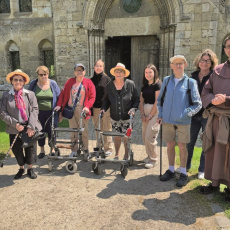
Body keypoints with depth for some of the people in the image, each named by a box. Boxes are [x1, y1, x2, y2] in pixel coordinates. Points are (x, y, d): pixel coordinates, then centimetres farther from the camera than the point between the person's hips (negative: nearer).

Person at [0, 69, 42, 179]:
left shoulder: (30, 94, 0)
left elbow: (35, 110, -7)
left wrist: (31, 127, -17)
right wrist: (15, 124, -15)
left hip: (30, 128, -1)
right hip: (14, 129, 1)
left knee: (31, 150, 7)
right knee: (17, 150, 12)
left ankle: (30, 169, 33)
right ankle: (21, 168, 39)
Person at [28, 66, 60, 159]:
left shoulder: (53, 84, -1)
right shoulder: (33, 84, 1)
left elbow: (58, 98, 3)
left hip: (50, 113, -1)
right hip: (38, 113, 1)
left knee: (51, 131, 6)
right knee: (40, 131, 11)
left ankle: (52, 149, 24)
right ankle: (42, 150, 28)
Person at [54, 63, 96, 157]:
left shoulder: (88, 82, 4)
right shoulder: (70, 81, 10)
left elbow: (92, 97, 0)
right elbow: (63, 93, 9)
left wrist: (87, 107, -14)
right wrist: (59, 105, -2)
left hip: (82, 109, -2)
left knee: (83, 131, 0)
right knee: (73, 131, 7)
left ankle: (86, 150, 14)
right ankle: (74, 151, 17)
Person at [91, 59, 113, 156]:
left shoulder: (107, 79, 1)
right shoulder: (91, 80, 10)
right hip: (95, 108, 3)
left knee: (107, 128, 2)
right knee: (98, 129, 10)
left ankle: (108, 148, 13)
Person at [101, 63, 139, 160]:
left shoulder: (130, 84, -4)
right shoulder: (109, 86, 3)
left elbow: (136, 99, -1)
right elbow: (106, 100, 11)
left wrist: (133, 108, -16)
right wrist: (103, 108, -5)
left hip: (127, 116, -2)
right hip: (114, 117, 2)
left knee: (126, 137, 2)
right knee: (116, 137, 9)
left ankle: (126, 155, 22)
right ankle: (117, 154, 31)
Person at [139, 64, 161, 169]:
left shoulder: (158, 84, -7)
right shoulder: (144, 86, 14)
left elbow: (157, 102, -12)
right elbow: (141, 101, 12)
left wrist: (150, 115, -11)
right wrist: (142, 114, 0)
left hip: (155, 112, -7)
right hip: (146, 112, 7)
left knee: (150, 137, -8)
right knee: (144, 136, 9)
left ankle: (153, 160, 7)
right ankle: (149, 156, 26)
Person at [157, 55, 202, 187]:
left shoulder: (190, 82, -4)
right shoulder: (166, 80, 6)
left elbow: (198, 104, -3)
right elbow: (160, 99, 15)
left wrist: (187, 113, -15)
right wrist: (160, 115, 7)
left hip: (183, 122, -3)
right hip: (167, 120, 3)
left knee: (182, 147, 6)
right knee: (170, 145, 12)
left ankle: (183, 173, 22)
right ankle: (171, 170, 29)